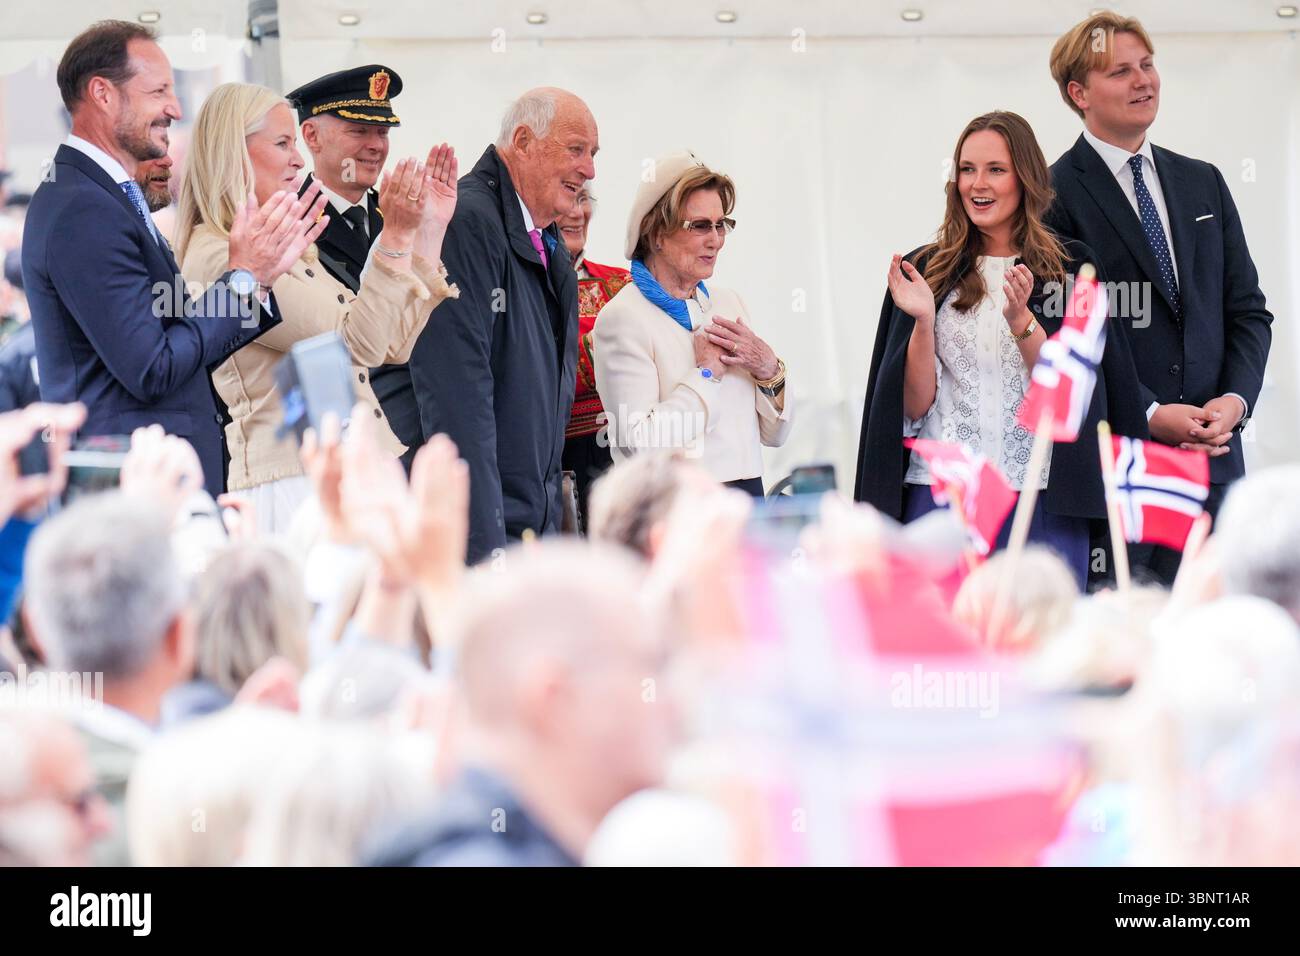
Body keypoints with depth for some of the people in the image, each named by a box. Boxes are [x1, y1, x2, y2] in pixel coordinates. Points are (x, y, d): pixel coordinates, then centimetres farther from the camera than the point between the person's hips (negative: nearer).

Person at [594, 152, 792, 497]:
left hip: (748, 495, 6)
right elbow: (640, 443, -19)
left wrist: (769, 370, -4)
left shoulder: (729, 303, 14)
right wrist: (707, 372, -9)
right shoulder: (623, 317, -7)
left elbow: (774, 433, 14)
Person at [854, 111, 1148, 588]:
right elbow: (916, 405, 3)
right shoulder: (926, 272, 7)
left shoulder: (1070, 268, 5)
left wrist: (1021, 319, -17)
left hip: (1044, 500, 0)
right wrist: (923, 320, -12)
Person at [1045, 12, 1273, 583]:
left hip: (1214, 451, 5)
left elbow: (1247, 310, 16)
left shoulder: (1203, 183, 17)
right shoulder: (1056, 194, -3)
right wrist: (1150, 415, -16)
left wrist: (1235, 398, -3)